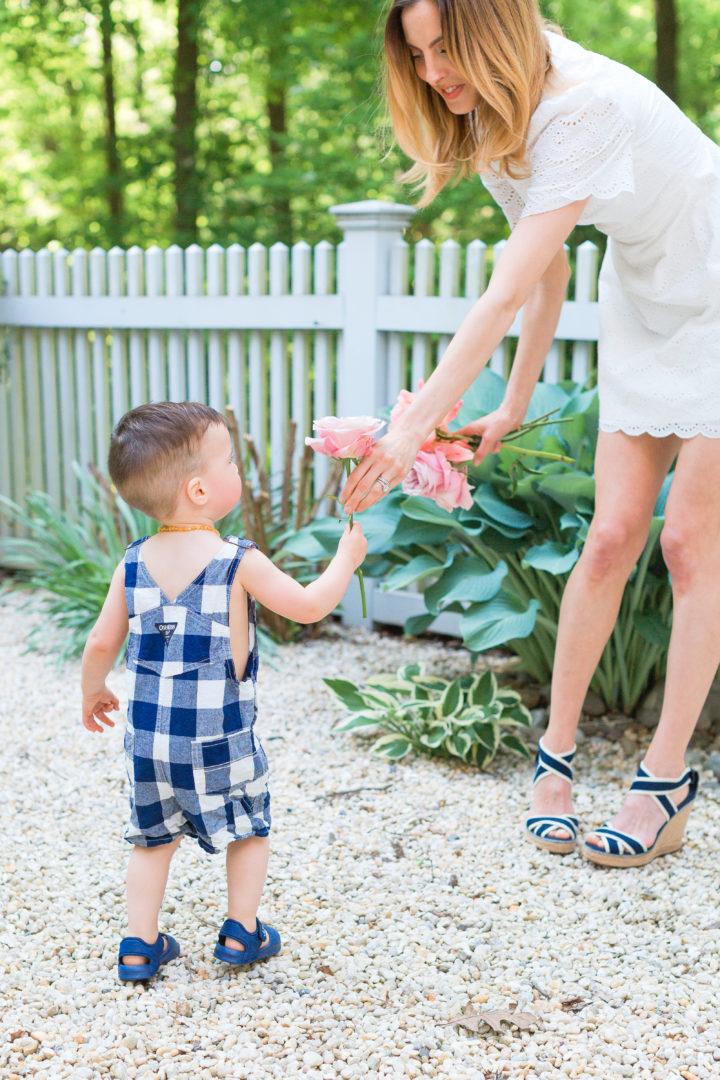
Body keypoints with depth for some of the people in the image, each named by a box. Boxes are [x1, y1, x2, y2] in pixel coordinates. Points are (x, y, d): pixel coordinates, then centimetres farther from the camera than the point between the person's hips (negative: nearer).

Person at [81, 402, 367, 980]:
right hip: (220, 738, -4)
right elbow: (310, 606, -9)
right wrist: (347, 557, 7)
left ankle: (140, 944, 22)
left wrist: (92, 692, 23)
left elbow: (103, 641, 4)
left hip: (148, 735, 4)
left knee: (154, 837, 19)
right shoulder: (240, 562, -15)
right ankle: (242, 933, 26)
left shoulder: (134, 563, -2)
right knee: (249, 828, 18)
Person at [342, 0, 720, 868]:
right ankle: (555, 755, 7)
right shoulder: (495, 120, -3)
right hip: (640, 310, 7)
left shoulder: (588, 108, -30)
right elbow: (547, 273, 5)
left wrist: (415, 425, -36)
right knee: (613, 535, 1)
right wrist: (514, 405, 6)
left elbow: (508, 294, -35)